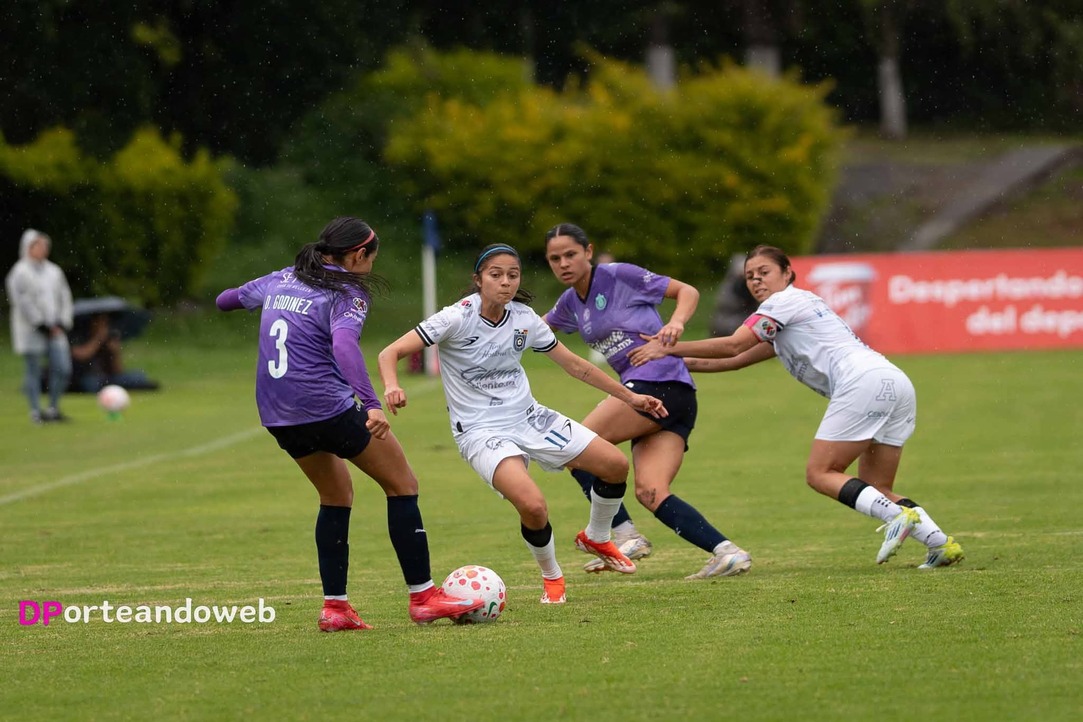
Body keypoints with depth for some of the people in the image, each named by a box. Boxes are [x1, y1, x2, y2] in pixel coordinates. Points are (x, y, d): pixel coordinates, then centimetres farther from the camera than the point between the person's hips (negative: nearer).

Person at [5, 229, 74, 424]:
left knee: (63, 369, -1)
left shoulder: (54, 271, 13)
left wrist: (62, 323, 1)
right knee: (33, 371, -1)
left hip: (54, 330, 5)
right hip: (31, 331, -5)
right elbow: (22, 301, -13)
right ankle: (36, 411, 6)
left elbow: (64, 297, 14)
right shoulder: (20, 272, -7)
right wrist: (42, 325, -14)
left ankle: (53, 408, 12)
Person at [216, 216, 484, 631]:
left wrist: (228, 300, 55)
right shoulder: (346, 293, -8)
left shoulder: (282, 281, 14)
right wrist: (371, 405, -37)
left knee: (336, 495, 23)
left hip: (277, 417, 8)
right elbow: (343, 344, -28)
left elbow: (228, 299, 30)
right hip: (327, 407, -8)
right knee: (402, 485, 6)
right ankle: (423, 597, 5)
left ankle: (334, 606, 15)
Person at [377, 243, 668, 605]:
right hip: (481, 432, -6)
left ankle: (596, 538, 30)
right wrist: (392, 388, -41)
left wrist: (629, 397, 12)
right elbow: (390, 353, -20)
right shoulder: (458, 318, -17)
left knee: (616, 465, 0)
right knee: (533, 506, -29)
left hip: (528, 416, 6)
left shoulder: (524, 319, -2)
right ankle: (551, 577, 4)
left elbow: (573, 364, 11)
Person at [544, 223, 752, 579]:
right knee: (650, 492, -9)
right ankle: (726, 551, -14)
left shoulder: (620, 276, -3)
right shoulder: (570, 303, 18)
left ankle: (626, 536, -5)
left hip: (660, 380, -8)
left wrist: (675, 323, -17)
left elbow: (687, 291, 1)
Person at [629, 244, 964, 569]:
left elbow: (732, 346, -2)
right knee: (875, 490, 9)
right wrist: (679, 362, 29)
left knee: (820, 473, -8)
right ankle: (940, 542, -8)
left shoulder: (786, 300, 5)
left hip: (864, 381, -9)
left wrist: (668, 348, 3)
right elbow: (738, 359, 33)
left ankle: (899, 516, -25)